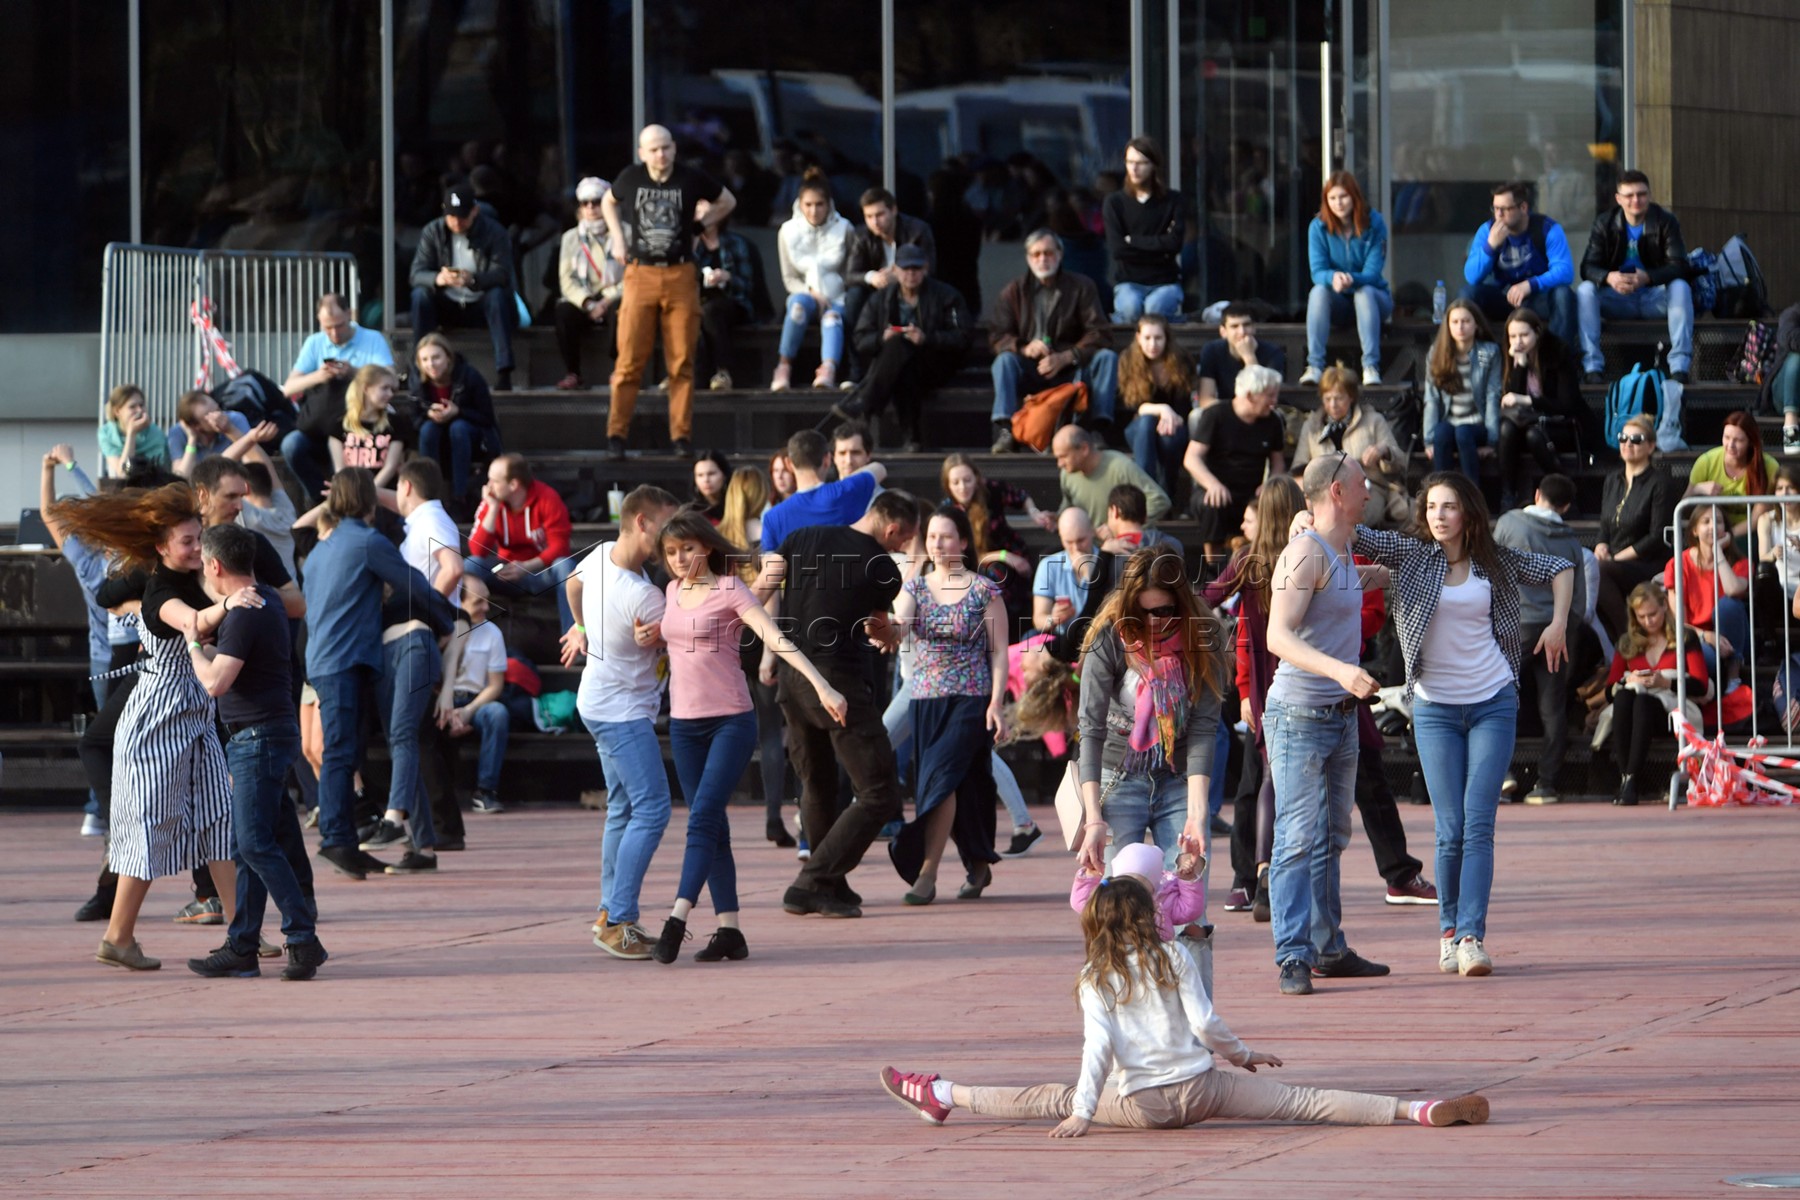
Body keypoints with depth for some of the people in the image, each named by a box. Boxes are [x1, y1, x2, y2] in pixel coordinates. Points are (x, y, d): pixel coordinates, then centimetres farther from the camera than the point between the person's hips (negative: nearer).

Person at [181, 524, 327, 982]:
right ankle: (241, 948, 14)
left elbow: (215, 681, -24)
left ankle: (303, 939, -16)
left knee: (256, 844, -13)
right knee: (246, 847, 11)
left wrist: (193, 641, -8)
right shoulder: (265, 600, 13)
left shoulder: (244, 616, -18)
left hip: (260, 736, -10)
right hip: (250, 739, 10)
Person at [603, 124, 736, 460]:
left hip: (681, 277, 0)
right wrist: (617, 238, 11)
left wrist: (701, 224, 7)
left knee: (681, 361, 1)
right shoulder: (630, 179, 1)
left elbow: (728, 201, 17)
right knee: (630, 359, -5)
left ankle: (681, 435, 7)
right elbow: (608, 202, 23)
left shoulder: (692, 179, -1)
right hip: (640, 275, 0)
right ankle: (616, 435, -1)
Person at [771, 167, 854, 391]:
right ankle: (784, 368, -35)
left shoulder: (843, 229, 2)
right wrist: (811, 293, -14)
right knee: (799, 303, -36)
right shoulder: (788, 231, 3)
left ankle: (828, 371, -62)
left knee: (832, 315, -36)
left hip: (837, 298, -1)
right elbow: (789, 279, 3)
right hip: (804, 292, 1)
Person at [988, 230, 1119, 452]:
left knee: (1107, 358, -25)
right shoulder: (1013, 292, 6)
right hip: (1030, 371, 0)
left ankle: (1100, 426, -33)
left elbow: (1099, 334, -6)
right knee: (1004, 360, -30)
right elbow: (996, 336, -4)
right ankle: (1004, 431, -42)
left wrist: (1065, 357, -21)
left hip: (1070, 370, 0)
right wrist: (1024, 348, -26)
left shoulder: (1081, 286, 3)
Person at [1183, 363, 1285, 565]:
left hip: (1251, 495, 3)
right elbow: (1191, 459, -11)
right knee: (1212, 505, -40)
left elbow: (1276, 463, 18)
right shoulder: (1216, 416, -4)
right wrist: (1213, 484, -31)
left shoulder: (1272, 423, 9)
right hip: (1218, 490, -3)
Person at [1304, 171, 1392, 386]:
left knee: (1364, 292, -35)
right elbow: (1317, 272, -14)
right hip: (1337, 304, 1)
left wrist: (1352, 279, -41)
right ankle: (1314, 366, -40)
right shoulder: (1318, 227, -7)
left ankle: (1371, 367, -43)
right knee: (1318, 291, -31)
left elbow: (1372, 273, -17)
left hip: (1373, 298, -1)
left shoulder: (1374, 224, -11)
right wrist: (1333, 277, -40)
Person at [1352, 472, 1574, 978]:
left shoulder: (1494, 561, 4)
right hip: (1435, 708, 0)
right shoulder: (1411, 556, 1)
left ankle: (1472, 937, -14)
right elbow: (1357, 536, -10)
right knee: (1450, 829, -2)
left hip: (1493, 703, 0)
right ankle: (1449, 932, 12)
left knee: (1478, 823, -9)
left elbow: (1558, 567, 16)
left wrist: (1558, 623, 4)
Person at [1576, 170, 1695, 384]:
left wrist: (1646, 277, -35)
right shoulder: (1604, 224, -1)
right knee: (1585, 290, -26)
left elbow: (1679, 266, -15)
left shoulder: (1665, 221, -5)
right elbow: (1588, 267, -9)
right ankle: (1592, 366, -29)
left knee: (1680, 287, -31)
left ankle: (1680, 365, -35)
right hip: (1618, 299, 1)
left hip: (1655, 297, -1)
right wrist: (1608, 277, -34)